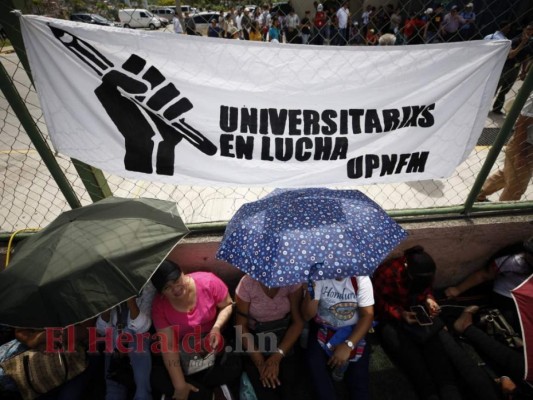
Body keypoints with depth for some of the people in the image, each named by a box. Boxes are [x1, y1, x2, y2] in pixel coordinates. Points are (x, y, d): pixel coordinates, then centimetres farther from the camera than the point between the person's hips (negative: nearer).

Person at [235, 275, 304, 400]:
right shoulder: (247, 283, -19)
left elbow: (298, 321, -10)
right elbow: (241, 326, -12)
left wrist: (277, 356, -20)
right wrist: (260, 362, -19)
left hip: (285, 337, 1)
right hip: (254, 338, -1)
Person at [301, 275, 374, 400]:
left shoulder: (361, 278, -11)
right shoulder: (318, 277, -14)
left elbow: (367, 314, -11)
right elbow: (307, 316, -16)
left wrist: (348, 345, -21)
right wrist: (310, 290, -35)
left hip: (353, 331, 0)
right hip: (323, 329, 0)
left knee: (359, 374, -19)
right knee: (315, 364, -22)